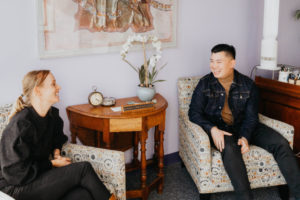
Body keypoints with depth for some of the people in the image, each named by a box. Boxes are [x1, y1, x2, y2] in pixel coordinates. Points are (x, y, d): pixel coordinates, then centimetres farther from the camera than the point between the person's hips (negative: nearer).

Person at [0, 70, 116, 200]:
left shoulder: (52, 114, 5)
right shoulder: (20, 124, -20)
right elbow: (16, 173, -18)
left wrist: (56, 152, 7)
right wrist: (53, 164, -11)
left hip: (40, 174, 7)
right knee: (84, 168, -18)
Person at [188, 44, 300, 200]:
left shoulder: (248, 85, 1)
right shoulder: (205, 84, -3)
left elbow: (251, 116, 0)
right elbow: (194, 112, -5)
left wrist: (245, 137, -20)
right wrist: (213, 129, -23)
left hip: (244, 127, 3)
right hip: (218, 129, -3)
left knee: (281, 144, -17)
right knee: (229, 148, -38)